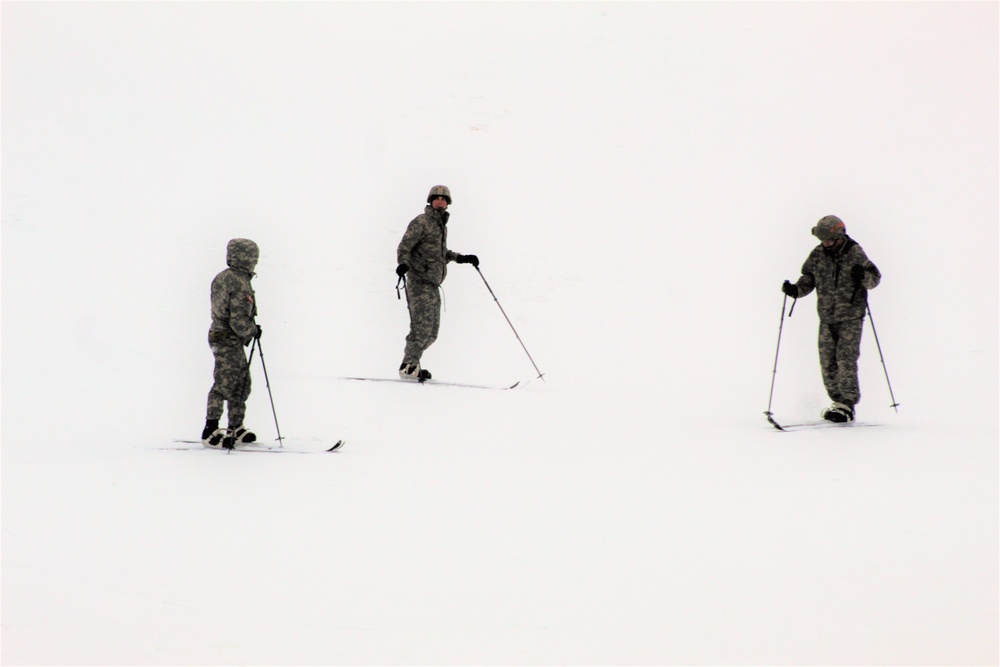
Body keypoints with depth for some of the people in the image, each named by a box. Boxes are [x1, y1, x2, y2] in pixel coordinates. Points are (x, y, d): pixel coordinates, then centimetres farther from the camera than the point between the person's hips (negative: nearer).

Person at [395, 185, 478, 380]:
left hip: (433, 285, 9)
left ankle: (411, 363, 17)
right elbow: (404, 246, -14)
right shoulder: (421, 222, -6)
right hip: (420, 282, -9)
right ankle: (409, 367, -10)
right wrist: (403, 263, -32)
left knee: (430, 332, 8)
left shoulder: (442, 226, 20)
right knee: (422, 326, -14)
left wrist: (461, 258, 28)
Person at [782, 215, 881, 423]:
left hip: (850, 318, -4)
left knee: (846, 359, -13)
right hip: (827, 318, 4)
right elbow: (808, 279, 14)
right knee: (827, 362, 1)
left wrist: (863, 277, -23)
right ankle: (839, 401, 14)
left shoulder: (855, 254, -6)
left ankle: (847, 405, -10)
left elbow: (876, 278, -1)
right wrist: (796, 290, -5)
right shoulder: (817, 255, 4)